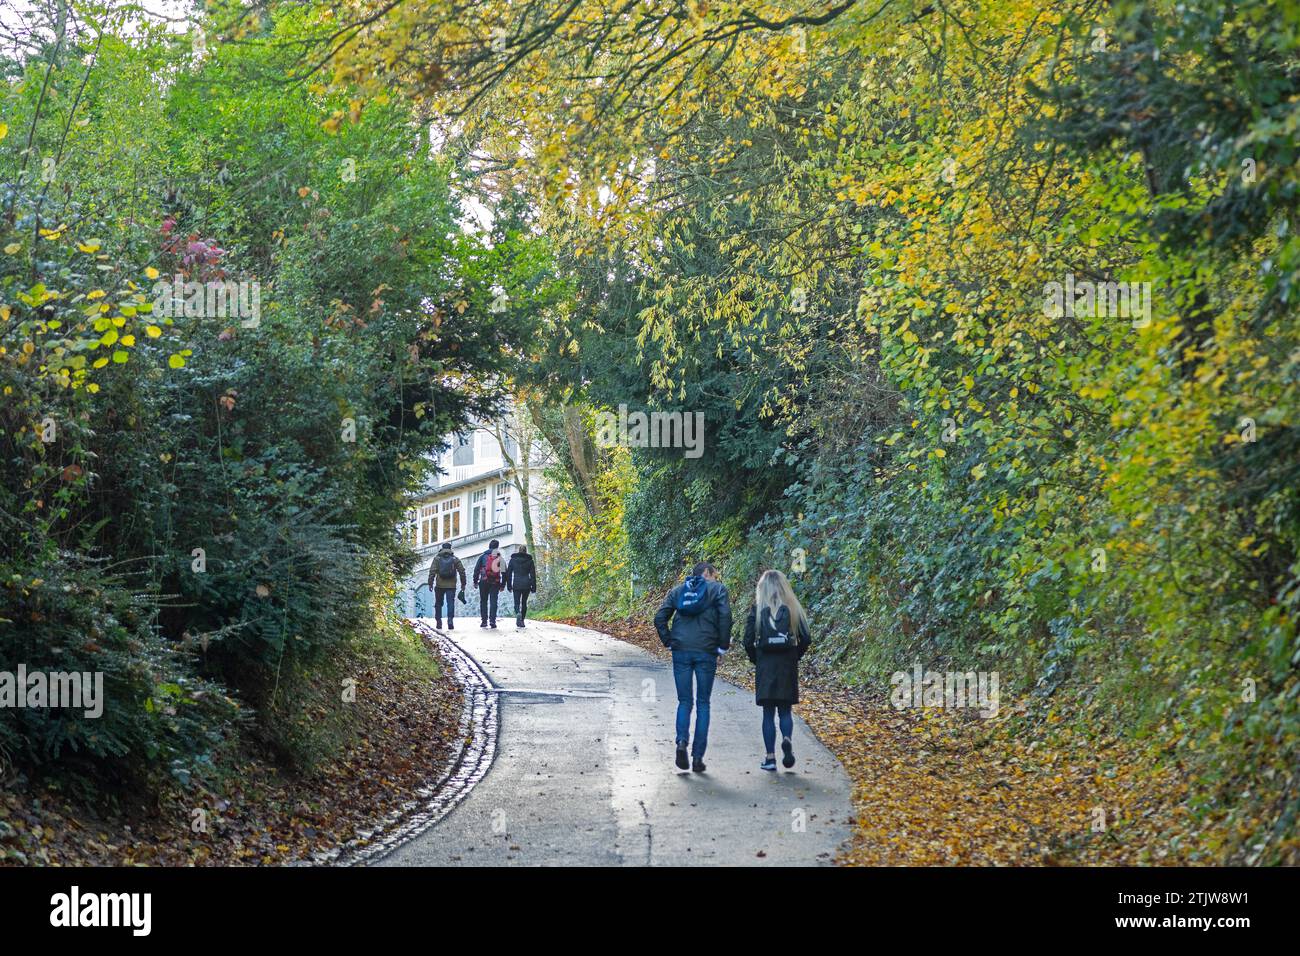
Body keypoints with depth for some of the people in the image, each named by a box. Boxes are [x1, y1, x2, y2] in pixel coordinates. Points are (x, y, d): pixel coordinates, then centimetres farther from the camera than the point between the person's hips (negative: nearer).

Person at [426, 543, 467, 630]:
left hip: (439, 586, 0)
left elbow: (432, 572, -4)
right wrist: (463, 584, 10)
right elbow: (462, 571, 5)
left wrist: (430, 583, -2)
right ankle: (450, 620, -18)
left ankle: (438, 622, 13)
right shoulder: (455, 559, 6)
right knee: (450, 604, -3)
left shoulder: (437, 559, 3)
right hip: (451, 586, 0)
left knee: (438, 604, 12)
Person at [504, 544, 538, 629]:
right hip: (526, 585, 1)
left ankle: (518, 614, -30)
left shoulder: (513, 559, 5)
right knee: (524, 603, 13)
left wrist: (509, 586, 10)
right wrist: (533, 587, 7)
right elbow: (533, 575, 3)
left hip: (516, 585, -1)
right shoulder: (529, 560, 4)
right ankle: (522, 620, 13)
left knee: (517, 602, 0)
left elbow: (508, 573, 5)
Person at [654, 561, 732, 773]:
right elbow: (725, 616, -10)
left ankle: (682, 741, -15)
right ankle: (698, 756, 3)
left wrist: (669, 642, 9)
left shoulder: (677, 590, 15)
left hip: (681, 651, 2)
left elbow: (659, 618, 6)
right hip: (706, 652, -2)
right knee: (703, 704, 7)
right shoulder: (717, 589, 5)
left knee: (684, 701, 11)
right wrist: (723, 646, -3)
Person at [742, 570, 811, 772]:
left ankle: (770, 758, 5)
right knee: (785, 710, 13)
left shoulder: (757, 610, -3)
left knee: (768, 712, 7)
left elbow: (748, 641, -6)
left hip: (765, 667, -1)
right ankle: (787, 740, -16)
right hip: (788, 669, 1)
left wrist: (755, 660, 9)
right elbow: (805, 640, -1)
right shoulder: (793, 608, 0)